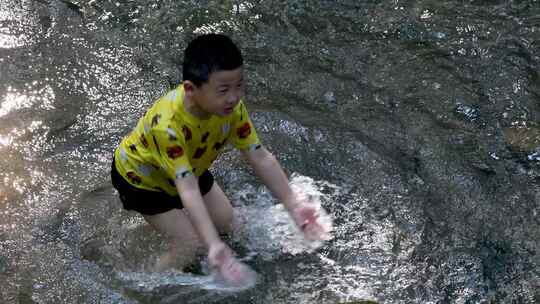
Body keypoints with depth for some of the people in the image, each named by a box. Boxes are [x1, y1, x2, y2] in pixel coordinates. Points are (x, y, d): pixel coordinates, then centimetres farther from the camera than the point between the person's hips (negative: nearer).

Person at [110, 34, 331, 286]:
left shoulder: (231, 106, -26)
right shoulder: (167, 124, -45)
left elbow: (260, 157, -22)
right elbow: (187, 188, -49)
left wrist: (293, 204, -27)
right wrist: (213, 246, -57)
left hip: (189, 167, 6)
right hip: (141, 175, -6)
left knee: (225, 220, 13)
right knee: (190, 245, -13)